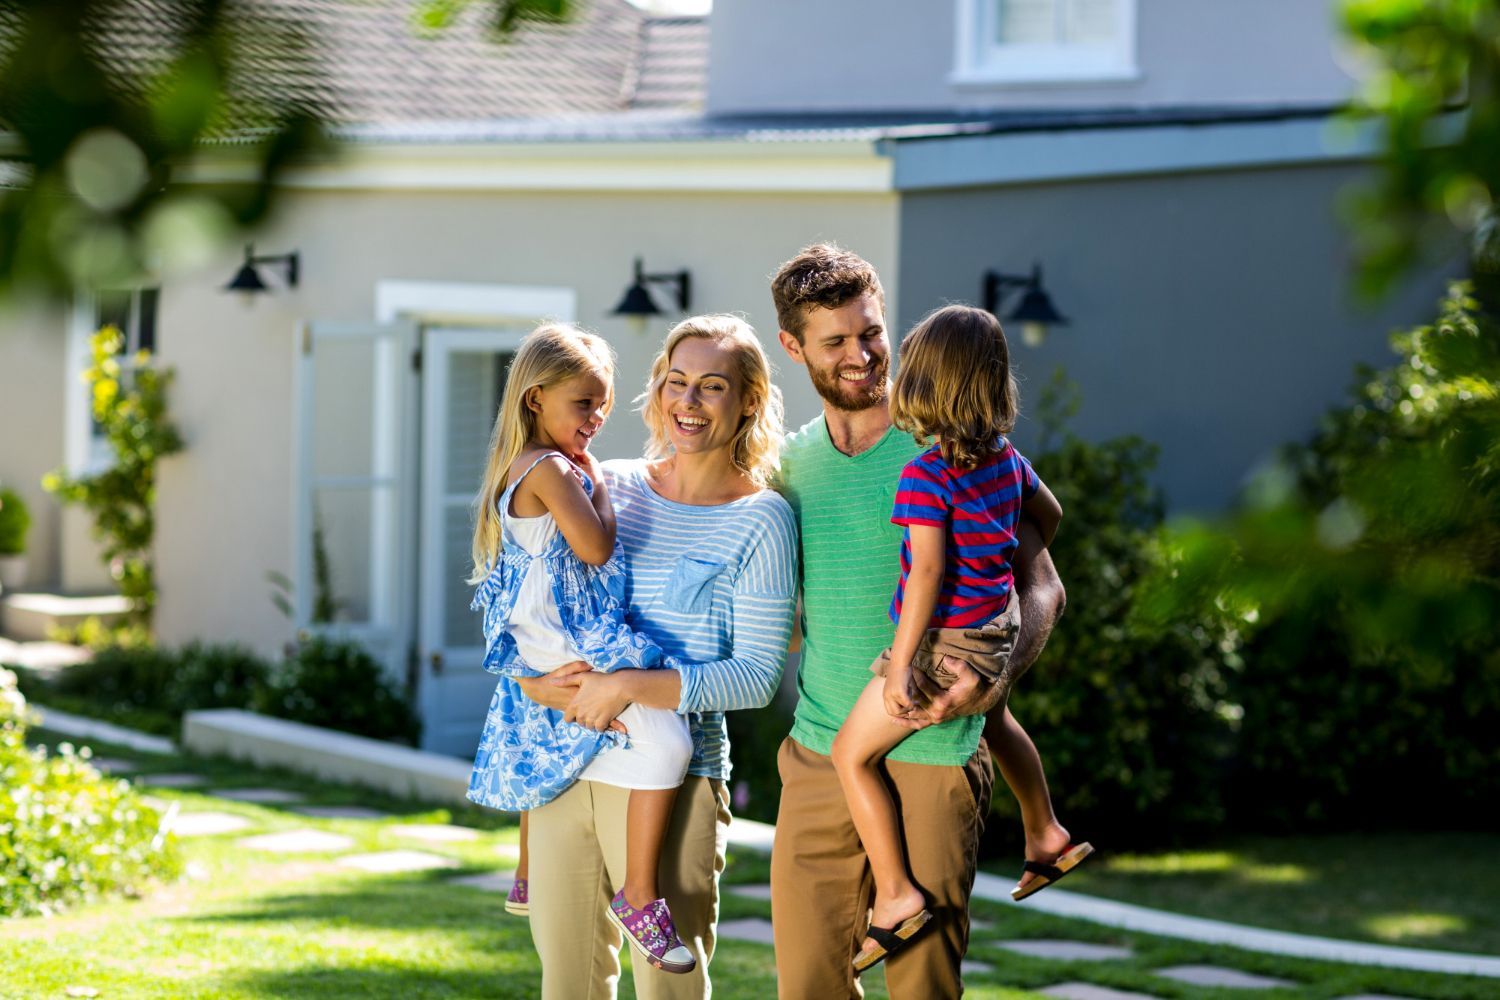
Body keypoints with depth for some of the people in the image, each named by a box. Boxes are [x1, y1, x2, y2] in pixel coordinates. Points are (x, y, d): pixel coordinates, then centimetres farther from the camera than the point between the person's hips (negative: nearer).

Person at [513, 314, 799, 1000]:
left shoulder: (760, 520, -5)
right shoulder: (606, 488, 8)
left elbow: (757, 675, -10)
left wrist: (628, 686, -18)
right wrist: (536, 684, -8)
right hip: (564, 764, 4)